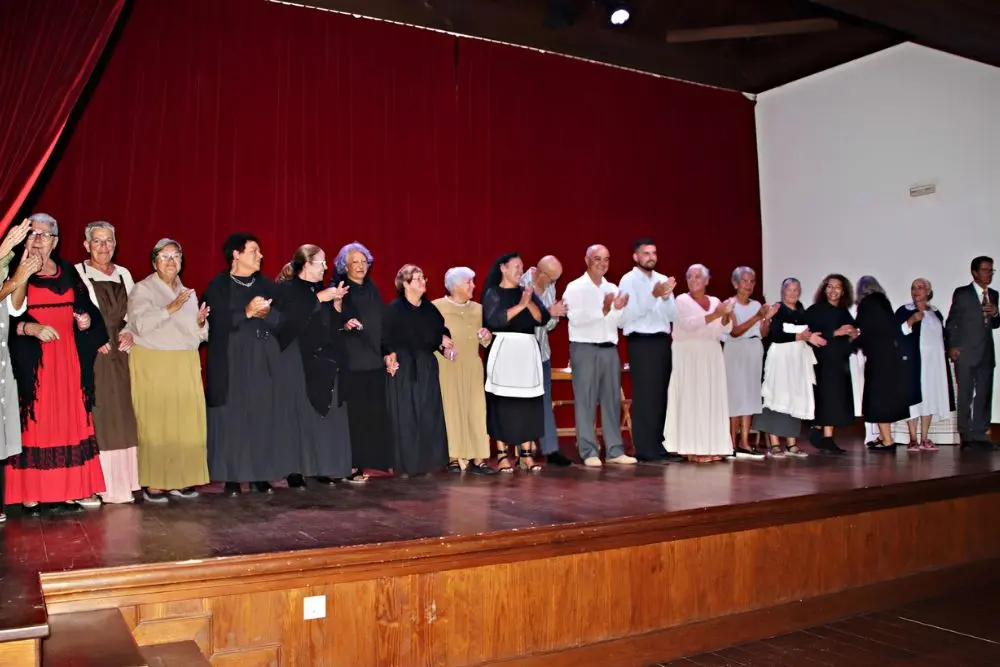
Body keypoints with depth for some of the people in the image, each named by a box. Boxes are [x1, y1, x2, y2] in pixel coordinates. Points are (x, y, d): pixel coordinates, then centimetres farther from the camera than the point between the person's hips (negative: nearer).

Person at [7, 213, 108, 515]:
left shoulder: (68, 271, 12)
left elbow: (85, 307, 18)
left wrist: (87, 320, -2)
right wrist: (31, 328, -21)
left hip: (68, 357, 4)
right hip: (31, 359, -4)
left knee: (70, 419, 4)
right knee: (34, 422, -4)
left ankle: (72, 488, 9)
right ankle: (31, 494, 1)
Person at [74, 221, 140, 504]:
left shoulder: (124, 274, 14)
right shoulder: (76, 273, -2)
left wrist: (130, 333, -1)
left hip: (119, 355, 5)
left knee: (122, 416, 7)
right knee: (96, 417, -5)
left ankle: (123, 481, 13)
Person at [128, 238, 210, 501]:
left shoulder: (188, 293, 17)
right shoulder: (142, 289, 1)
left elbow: (198, 335, 17)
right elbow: (141, 324, -15)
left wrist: (201, 321, -3)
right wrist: (169, 309, -23)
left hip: (185, 367, 5)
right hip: (153, 366, -5)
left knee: (186, 422, 0)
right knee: (155, 423, -6)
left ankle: (178, 480, 9)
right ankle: (152, 484, -1)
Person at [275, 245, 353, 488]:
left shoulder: (320, 288, 16)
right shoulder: (286, 288, -4)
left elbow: (334, 323, 14)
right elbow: (292, 317, -22)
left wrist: (337, 301, -1)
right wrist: (320, 298, -19)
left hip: (323, 362, 6)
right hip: (296, 361, -6)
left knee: (324, 414, 4)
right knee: (298, 415, -5)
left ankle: (322, 468, 10)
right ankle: (295, 471, 1)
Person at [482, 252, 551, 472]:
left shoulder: (527, 292, 14)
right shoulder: (493, 293, 1)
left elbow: (543, 319, 3)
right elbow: (494, 320, -15)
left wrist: (529, 302, -12)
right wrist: (520, 305, -16)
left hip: (528, 352, 4)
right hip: (503, 351, -4)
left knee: (529, 402, 1)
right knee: (502, 402, -4)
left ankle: (526, 453, 6)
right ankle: (502, 454, 3)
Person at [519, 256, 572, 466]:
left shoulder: (549, 287, 5)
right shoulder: (521, 285, -14)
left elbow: (548, 325, 10)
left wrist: (555, 314, -11)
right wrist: (549, 312, -23)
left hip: (542, 350, 6)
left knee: (545, 401, 7)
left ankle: (551, 449, 11)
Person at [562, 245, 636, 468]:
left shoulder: (612, 288, 14)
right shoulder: (575, 287, -3)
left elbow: (619, 322, 12)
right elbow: (576, 318, -16)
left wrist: (619, 309, -8)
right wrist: (603, 310, -23)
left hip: (609, 349, 6)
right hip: (584, 349, -6)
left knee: (612, 400, 7)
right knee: (586, 401, -2)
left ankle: (615, 450, 13)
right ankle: (589, 452, 3)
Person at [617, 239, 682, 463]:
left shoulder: (663, 280, 14)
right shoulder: (628, 280, -3)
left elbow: (673, 315, 9)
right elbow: (630, 314, -14)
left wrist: (666, 297, -8)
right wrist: (654, 295, -21)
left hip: (663, 342, 6)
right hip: (641, 343, -6)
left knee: (661, 395, 9)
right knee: (645, 396, -6)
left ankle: (657, 446, 17)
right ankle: (646, 449, -1)